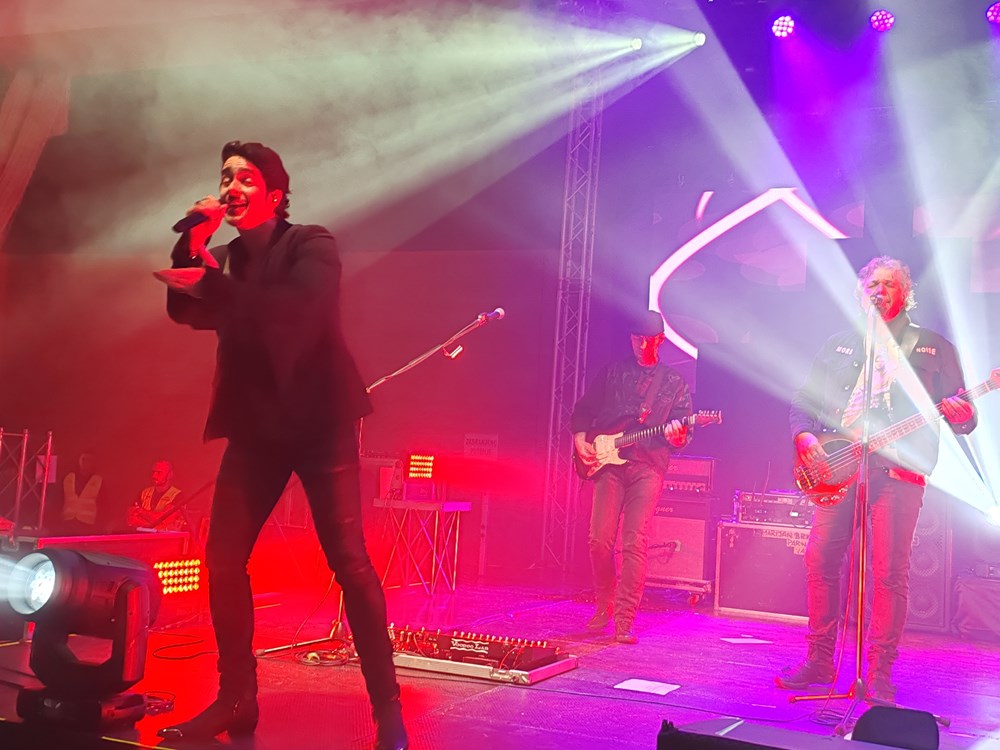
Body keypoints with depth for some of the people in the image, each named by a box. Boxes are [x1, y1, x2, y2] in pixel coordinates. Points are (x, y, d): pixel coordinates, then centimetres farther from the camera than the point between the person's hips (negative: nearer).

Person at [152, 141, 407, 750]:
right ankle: (236, 699, 12)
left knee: (349, 562, -9)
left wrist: (213, 283, -24)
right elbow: (187, 311, 0)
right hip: (255, 427, 6)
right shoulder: (224, 259, 14)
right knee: (223, 564, -1)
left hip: (318, 421, -5)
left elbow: (302, 305, -22)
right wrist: (194, 243, -11)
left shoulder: (311, 244, -3)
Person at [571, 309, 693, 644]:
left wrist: (677, 435, -13)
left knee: (635, 544, -11)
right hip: (608, 462, 1)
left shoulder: (675, 382, 14)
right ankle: (604, 607, 16)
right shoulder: (613, 372, 15)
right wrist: (580, 439, 1)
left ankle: (624, 621, -9)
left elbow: (684, 429, 10)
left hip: (648, 466, -1)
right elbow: (583, 410, 18)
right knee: (600, 540, -6)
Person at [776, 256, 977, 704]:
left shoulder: (933, 347, 12)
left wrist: (961, 416, -16)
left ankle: (879, 675, 1)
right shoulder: (839, 345, 19)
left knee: (890, 573, -7)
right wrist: (803, 435, -3)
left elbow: (962, 414, 9)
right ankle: (819, 661, 10)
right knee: (820, 561, -1)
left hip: (898, 469, -3)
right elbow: (804, 401, 17)